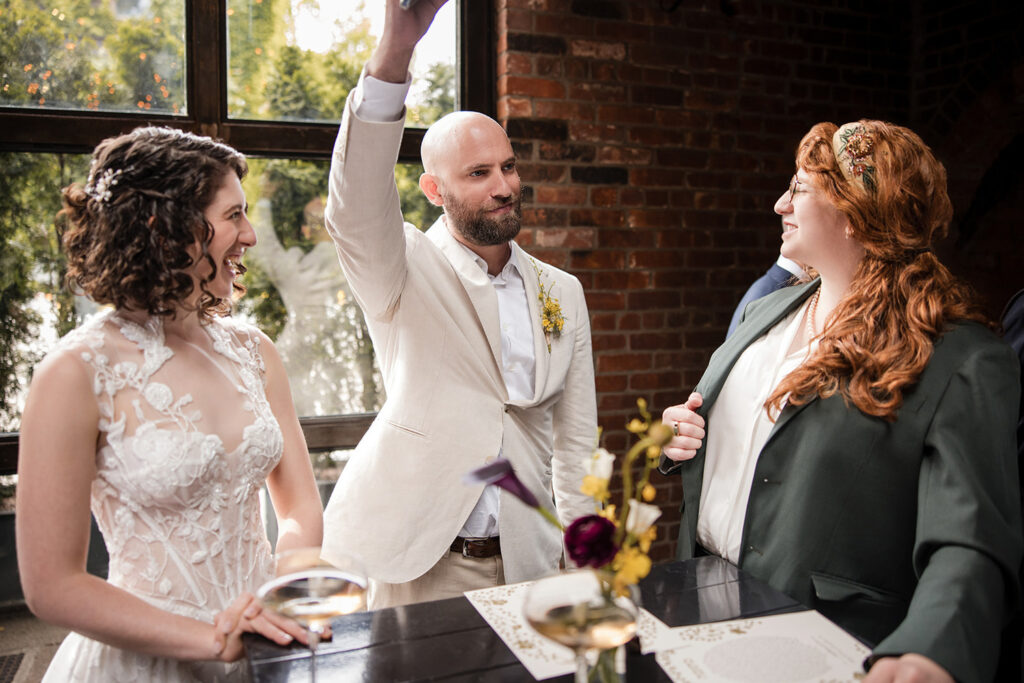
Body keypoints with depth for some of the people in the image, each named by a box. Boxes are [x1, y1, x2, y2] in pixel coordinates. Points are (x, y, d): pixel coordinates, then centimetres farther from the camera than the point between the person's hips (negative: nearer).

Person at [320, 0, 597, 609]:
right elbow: (355, 210, -29)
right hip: (415, 563, -3)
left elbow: (575, 440, 9)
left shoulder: (563, 293, 6)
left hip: (524, 560, 4)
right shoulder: (405, 272, -6)